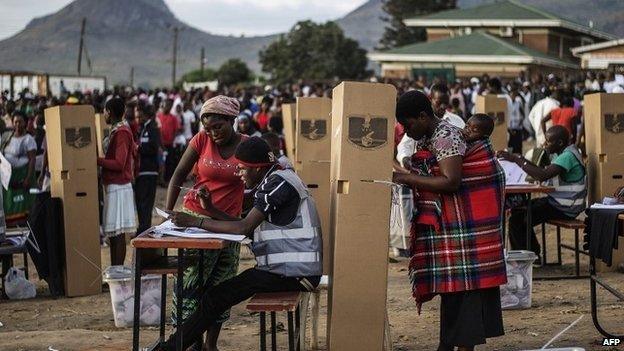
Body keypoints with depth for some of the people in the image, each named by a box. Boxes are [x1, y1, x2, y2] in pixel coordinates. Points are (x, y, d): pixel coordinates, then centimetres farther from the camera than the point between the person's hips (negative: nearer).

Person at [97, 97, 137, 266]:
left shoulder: (121, 132, -13)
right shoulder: (118, 130, 16)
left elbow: (118, 164, -20)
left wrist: (97, 160, -16)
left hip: (118, 187, -10)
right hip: (114, 186, 10)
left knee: (117, 233, -9)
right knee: (112, 233, 11)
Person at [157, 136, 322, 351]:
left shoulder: (278, 182, -13)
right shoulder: (273, 182, 19)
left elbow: (244, 228, -19)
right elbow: (250, 228, 16)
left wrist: (195, 222, -15)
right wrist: (211, 209, 9)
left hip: (293, 273, -10)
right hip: (294, 269, 10)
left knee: (215, 298, -11)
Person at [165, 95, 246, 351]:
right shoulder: (201, 140, -2)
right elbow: (178, 176, 2)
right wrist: (168, 212, -5)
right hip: (195, 216, -1)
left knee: (220, 285, 6)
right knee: (191, 280, -6)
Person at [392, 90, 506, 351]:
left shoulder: (446, 137, -16)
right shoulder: (428, 139, 14)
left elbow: (450, 182, -25)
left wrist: (406, 178, -24)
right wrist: (403, 178, 0)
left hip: (464, 225, -10)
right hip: (446, 224, 10)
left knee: (463, 284, -7)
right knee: (451, 283, 12)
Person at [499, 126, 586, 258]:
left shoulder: (568, 156, -21)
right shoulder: (563, 154, 12)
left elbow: (543, 176, -32)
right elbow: (544, 172, 15)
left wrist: (517, 160, -28)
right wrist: (523, 160, 2)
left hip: (565, 208, -11)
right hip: (557, 202, 11)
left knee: (517, 220, -13)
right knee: (517, 210, 13)